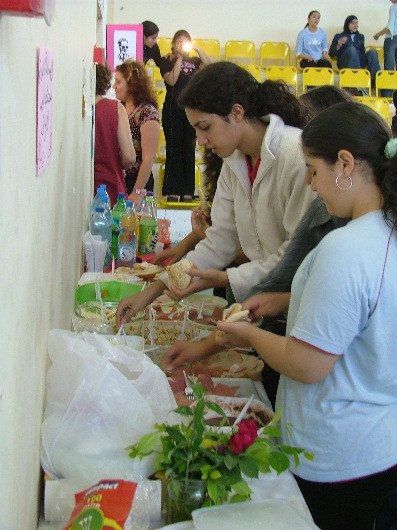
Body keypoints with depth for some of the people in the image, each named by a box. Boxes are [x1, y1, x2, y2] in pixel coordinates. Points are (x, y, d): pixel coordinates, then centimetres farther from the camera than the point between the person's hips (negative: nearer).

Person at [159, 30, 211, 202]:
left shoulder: (194, 61, 14)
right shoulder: (167, 61, 5)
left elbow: (209, 65, -4)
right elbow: (171, 80, -12)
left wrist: (197, 49, -10)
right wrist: (179, 58, -9)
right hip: (173, 109, -3)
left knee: (189, 149, 3)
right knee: (173, 148, -2)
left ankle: (187, 191, 6)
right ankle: (173, 190, 1)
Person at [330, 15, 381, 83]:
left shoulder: (360, 36, 25)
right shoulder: (339, 36, 13)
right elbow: (331, 54, 7)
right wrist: (339, 45, -11)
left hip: (359, 62, 3)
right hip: (344, 63, -3)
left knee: (372, 52, -25)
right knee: (351, 49, -35)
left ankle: (375, 79, -37)